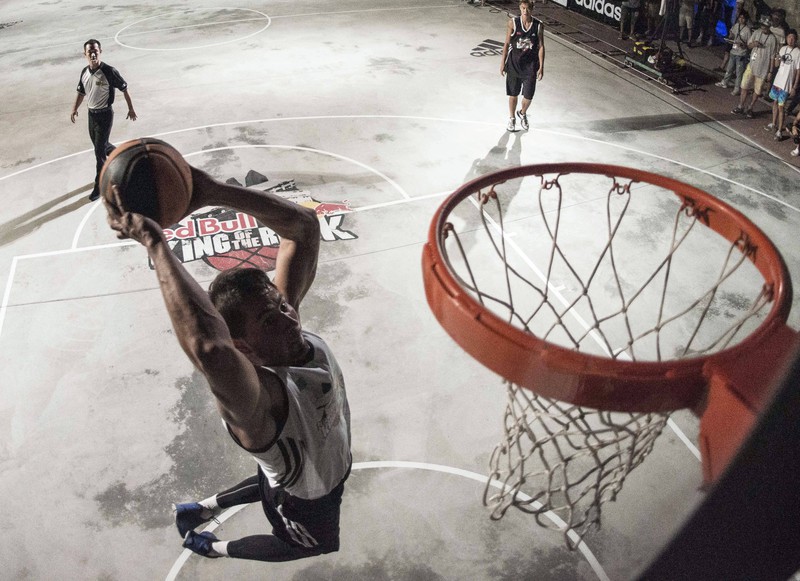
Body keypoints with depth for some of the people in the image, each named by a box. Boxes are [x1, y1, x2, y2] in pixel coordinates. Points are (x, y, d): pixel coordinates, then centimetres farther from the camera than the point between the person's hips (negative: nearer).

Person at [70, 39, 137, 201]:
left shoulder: (109, 71, -18)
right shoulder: (85, 72, 1)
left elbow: (124, 89, -7)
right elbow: (81, 92, 14)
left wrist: (131, 109, -3)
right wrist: (74, 109, 5)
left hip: (104, 115, -6)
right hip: (91, 114, 7)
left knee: (99, 151, -5)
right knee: (101, 145, 20)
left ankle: (99, 186, 6)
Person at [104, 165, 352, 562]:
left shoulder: (279, 315, -27)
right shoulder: (255, 400, -48)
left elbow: (304, 225, -29)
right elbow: (209, 349, -72)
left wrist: (216, 193, -43)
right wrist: (153, 241, -67)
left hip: (325, 466, 5)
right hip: (305, 500, -5)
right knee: (311, 544, 29)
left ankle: (204, 508, 56)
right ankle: (212, 547, 49)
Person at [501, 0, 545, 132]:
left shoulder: (538, 26, -7)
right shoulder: (513, 23, -7)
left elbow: (541, 47, -2)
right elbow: (507, 43, 0)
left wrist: (541, 67, -5)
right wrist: (503, 62, -1)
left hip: (530, 65, 0)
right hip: (514, 63, 0)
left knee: (528, 96, 3)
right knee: (513, 94, 9)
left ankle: (522, 113, 35)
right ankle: (511, 119, 32)